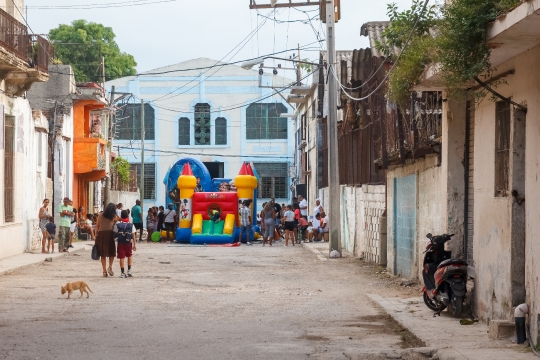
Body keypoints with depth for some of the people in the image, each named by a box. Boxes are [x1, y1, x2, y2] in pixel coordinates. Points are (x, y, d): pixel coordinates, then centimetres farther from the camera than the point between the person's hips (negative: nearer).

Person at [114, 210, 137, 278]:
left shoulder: (117, 224, -3)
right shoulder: (131, 225, -2)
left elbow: (114, 233, 0)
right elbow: (134, 235, -3)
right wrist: (135, 244, -1)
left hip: (120, 243, -1)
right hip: (128, 243, 1)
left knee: (121, 257, 3)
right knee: (130, 256, 20)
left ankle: (122, 273, 4)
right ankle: (129, 270, 13)